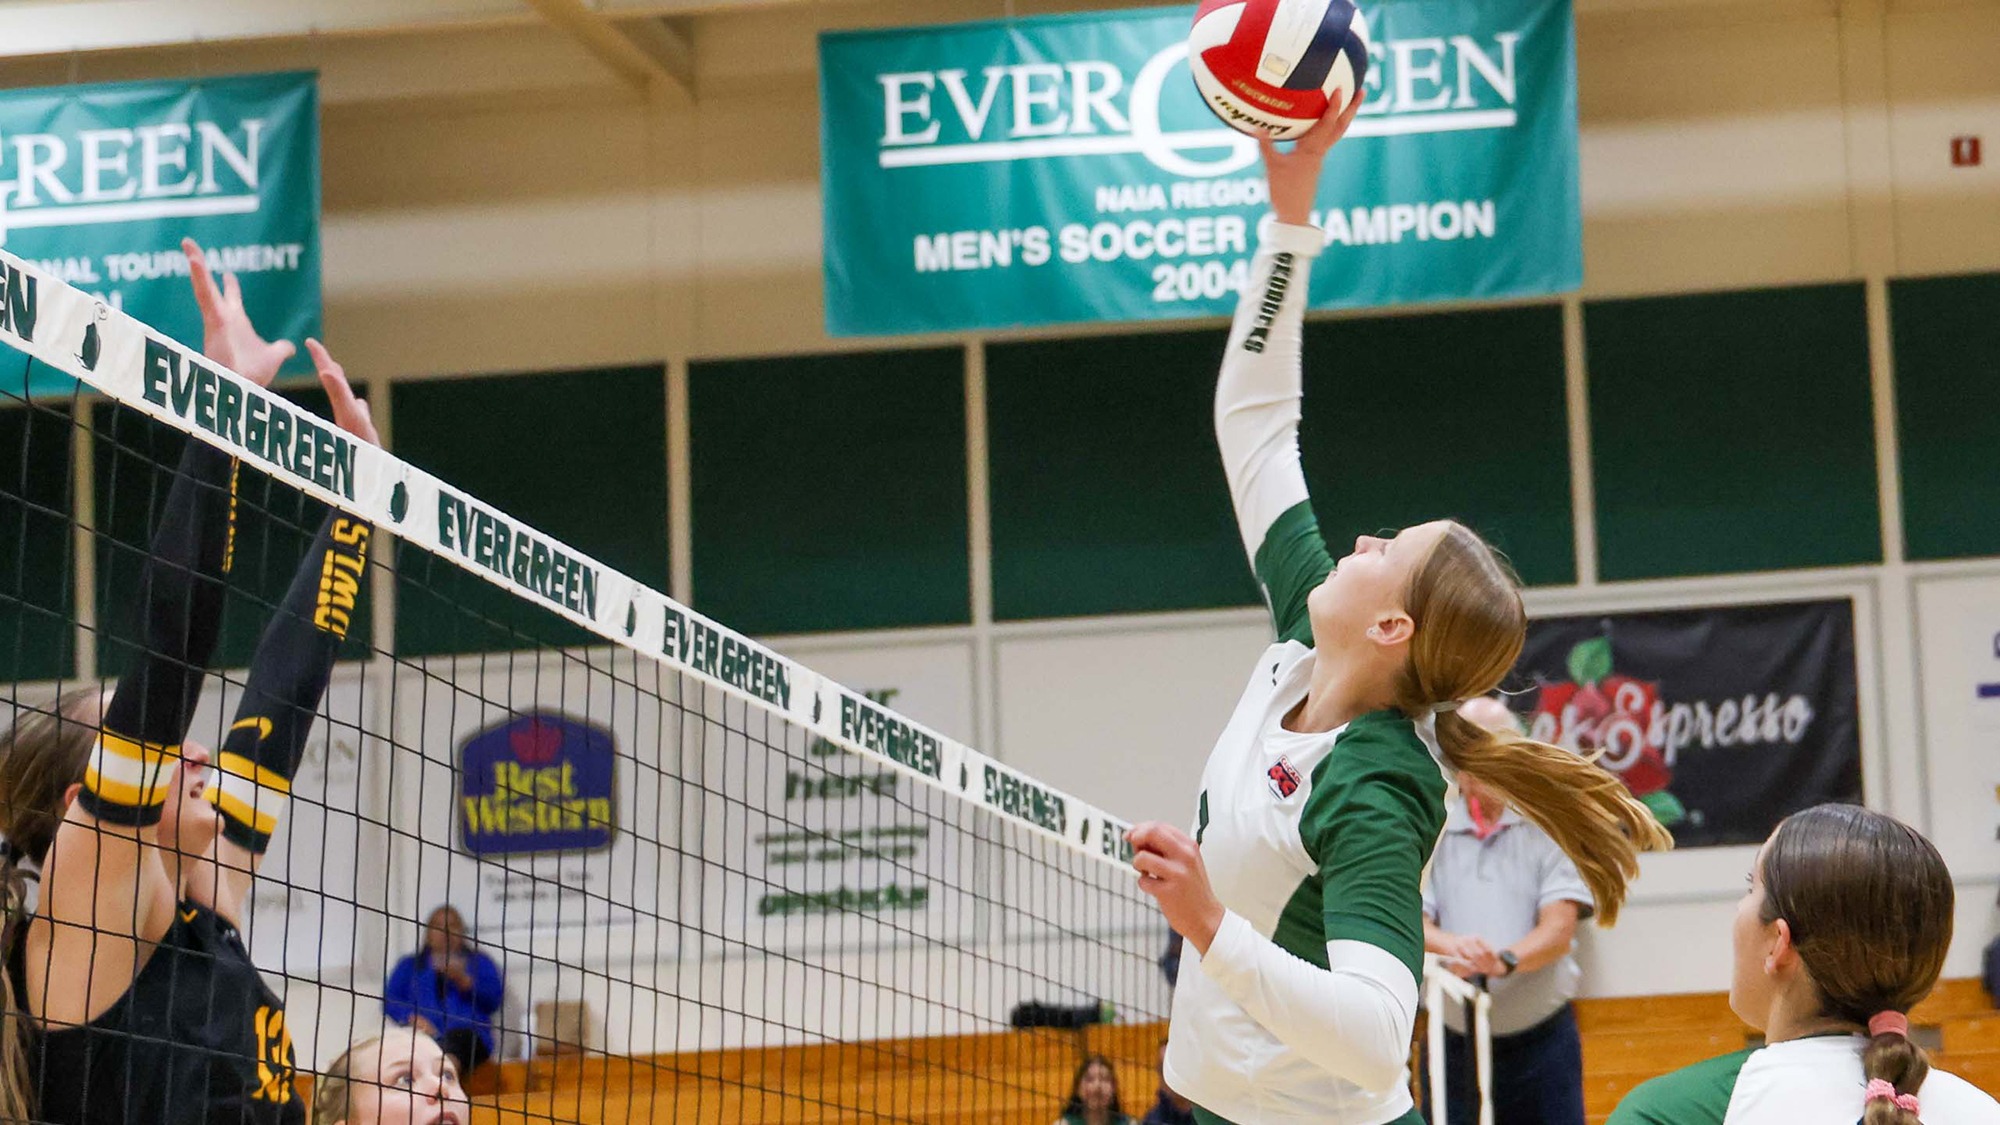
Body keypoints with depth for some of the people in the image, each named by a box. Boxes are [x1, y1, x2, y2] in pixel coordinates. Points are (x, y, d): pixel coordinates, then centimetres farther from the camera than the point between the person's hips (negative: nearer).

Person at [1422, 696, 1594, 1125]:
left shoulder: (1549, 826, 3)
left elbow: (1559, 928, -7)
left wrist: (1505, 959, -27)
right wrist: (1454, 946, -27)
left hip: (1541, 1038, -1)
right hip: (1453, 1043, 1)